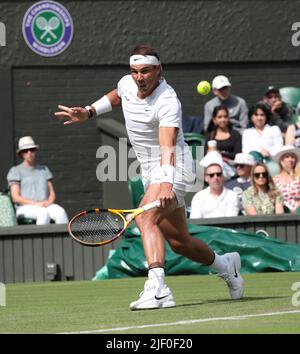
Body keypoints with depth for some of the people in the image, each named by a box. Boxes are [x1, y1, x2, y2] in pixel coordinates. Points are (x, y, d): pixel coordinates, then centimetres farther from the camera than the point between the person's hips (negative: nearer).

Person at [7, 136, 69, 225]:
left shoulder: (44, 169, 22)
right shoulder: (15, 171, 8)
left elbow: (52, 194, 18)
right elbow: (15, 197, -2)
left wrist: (49, 202, -7)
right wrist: (35, 203, -16)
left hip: (45, 206, 4)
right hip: (25, 208, -4)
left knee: (60, 212, -31)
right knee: (44, 213, -38)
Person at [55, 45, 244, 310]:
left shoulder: (168, 103, -26)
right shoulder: (127, 84, -3)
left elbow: (168, 147, -39)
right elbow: (117, 97, 25)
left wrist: (167, 183, -54)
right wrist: (88, 112, 12)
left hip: (173, 169, -9)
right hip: (151, 171, 9)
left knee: (145, 217, -33)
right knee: (178, 242, 18)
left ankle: (157, 288, -47)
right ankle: (226, 266, 45)